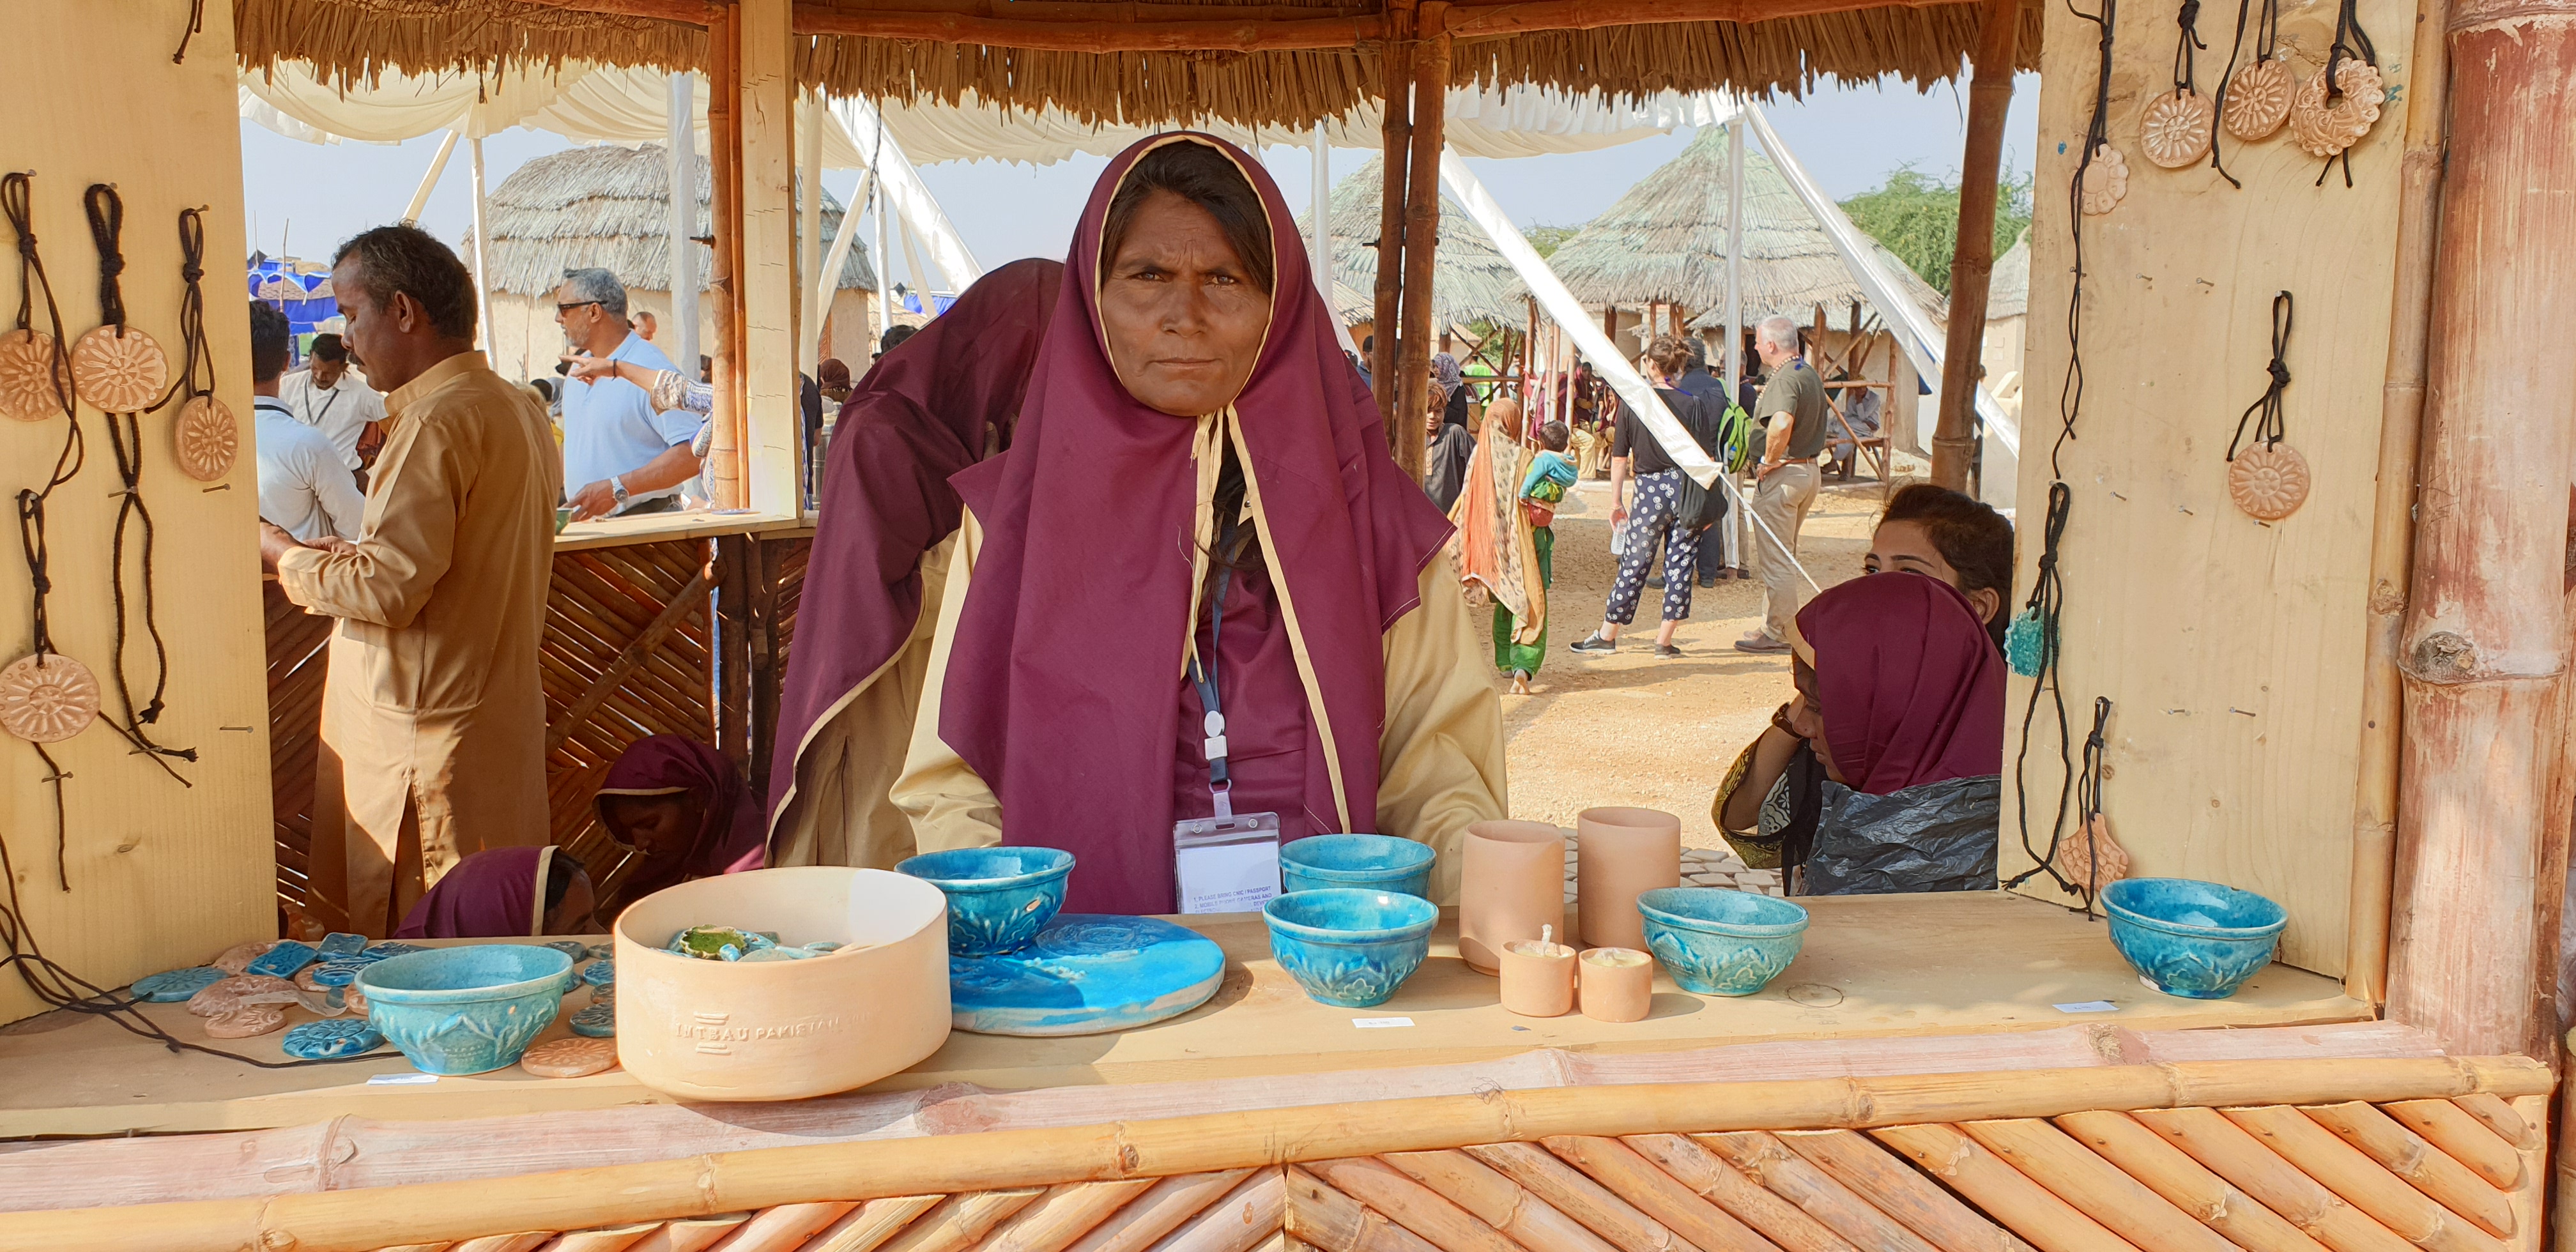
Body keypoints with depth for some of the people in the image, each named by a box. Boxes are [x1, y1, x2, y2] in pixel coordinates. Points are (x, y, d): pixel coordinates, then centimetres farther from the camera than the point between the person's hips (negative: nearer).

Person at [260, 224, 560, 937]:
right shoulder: (517, 409, 12)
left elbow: (389, 585, -20)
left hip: (427, 732, -9)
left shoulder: (437, 422, -17)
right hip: (501, 711, 9)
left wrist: (286, 558, -4)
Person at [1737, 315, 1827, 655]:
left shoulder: (1784, 379, -20)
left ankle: (1778, 634, 2)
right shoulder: (1811, 374, 13)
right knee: (1784, 554, 19)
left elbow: (1781, 423, -39)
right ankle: (1775, 623, 28)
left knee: (1776, 558, -3)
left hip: (1782, 474, -10)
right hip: (1809, 470, 10)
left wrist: (1770, 461, -24)